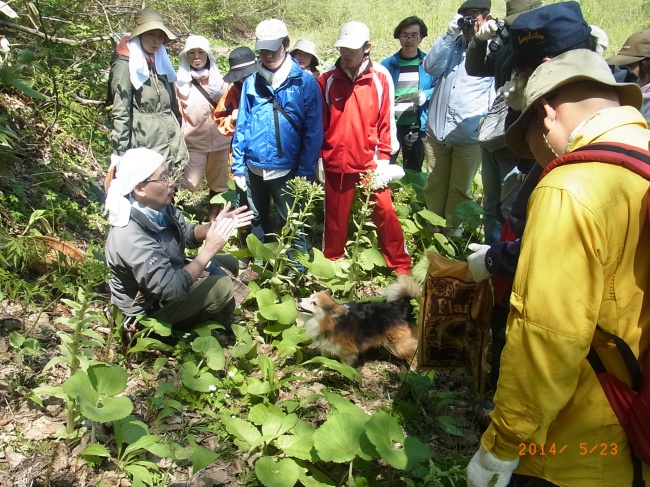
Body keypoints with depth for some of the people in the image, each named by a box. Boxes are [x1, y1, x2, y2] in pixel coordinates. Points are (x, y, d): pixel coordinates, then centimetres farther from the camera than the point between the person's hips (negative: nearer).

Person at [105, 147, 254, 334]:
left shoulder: (158, 207, -14)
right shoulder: (130, 236, -39)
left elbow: (188, 235, 2)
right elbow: (172, 288, -39)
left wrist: (214, 225, -18)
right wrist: (209, 249, -33)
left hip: (168, 272, 8)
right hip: (149, 307, -8)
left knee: (229, 263, 12)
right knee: (222, 286, -20)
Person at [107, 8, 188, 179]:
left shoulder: (161, 63, 16)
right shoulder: (125, 65, -6)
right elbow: (120, 113, -13)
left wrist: (179, 148, 17)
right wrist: (120, 155, -18)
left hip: (168, 147, 7)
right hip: (143, 147, -7)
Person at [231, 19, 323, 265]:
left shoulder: (304, 81, -7)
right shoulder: (251, 81, 4)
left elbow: (313, 131, -8)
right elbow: (242, 125, 6)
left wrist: (305, 173, -12)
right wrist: (238, 166, 2)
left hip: (286, 169, -4)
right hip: (253, 167, 4)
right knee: (258, 223, 20)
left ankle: (298, 270, 23)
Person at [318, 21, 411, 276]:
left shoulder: (381, 77, -3)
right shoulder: (327, 79, -1)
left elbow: (387, 120, 0)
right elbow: (319, 122, 5)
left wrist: (384, 158, -3)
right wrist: (318, 158, 5)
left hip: (371, 162, -1)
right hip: (336, 162, 1)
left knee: (385, 213, 4)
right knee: (335, 217, 12)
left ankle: (401, 266, 19)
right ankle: (331, 265, 30)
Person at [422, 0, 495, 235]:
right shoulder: (452, 44, 15)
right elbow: (431, 67, -1)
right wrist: (450, 35, -7)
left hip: (469, 135, -4)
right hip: (437, 130, 4)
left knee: (459, 190, 6)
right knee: (434, 187, 13)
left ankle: (452, 232, 21)